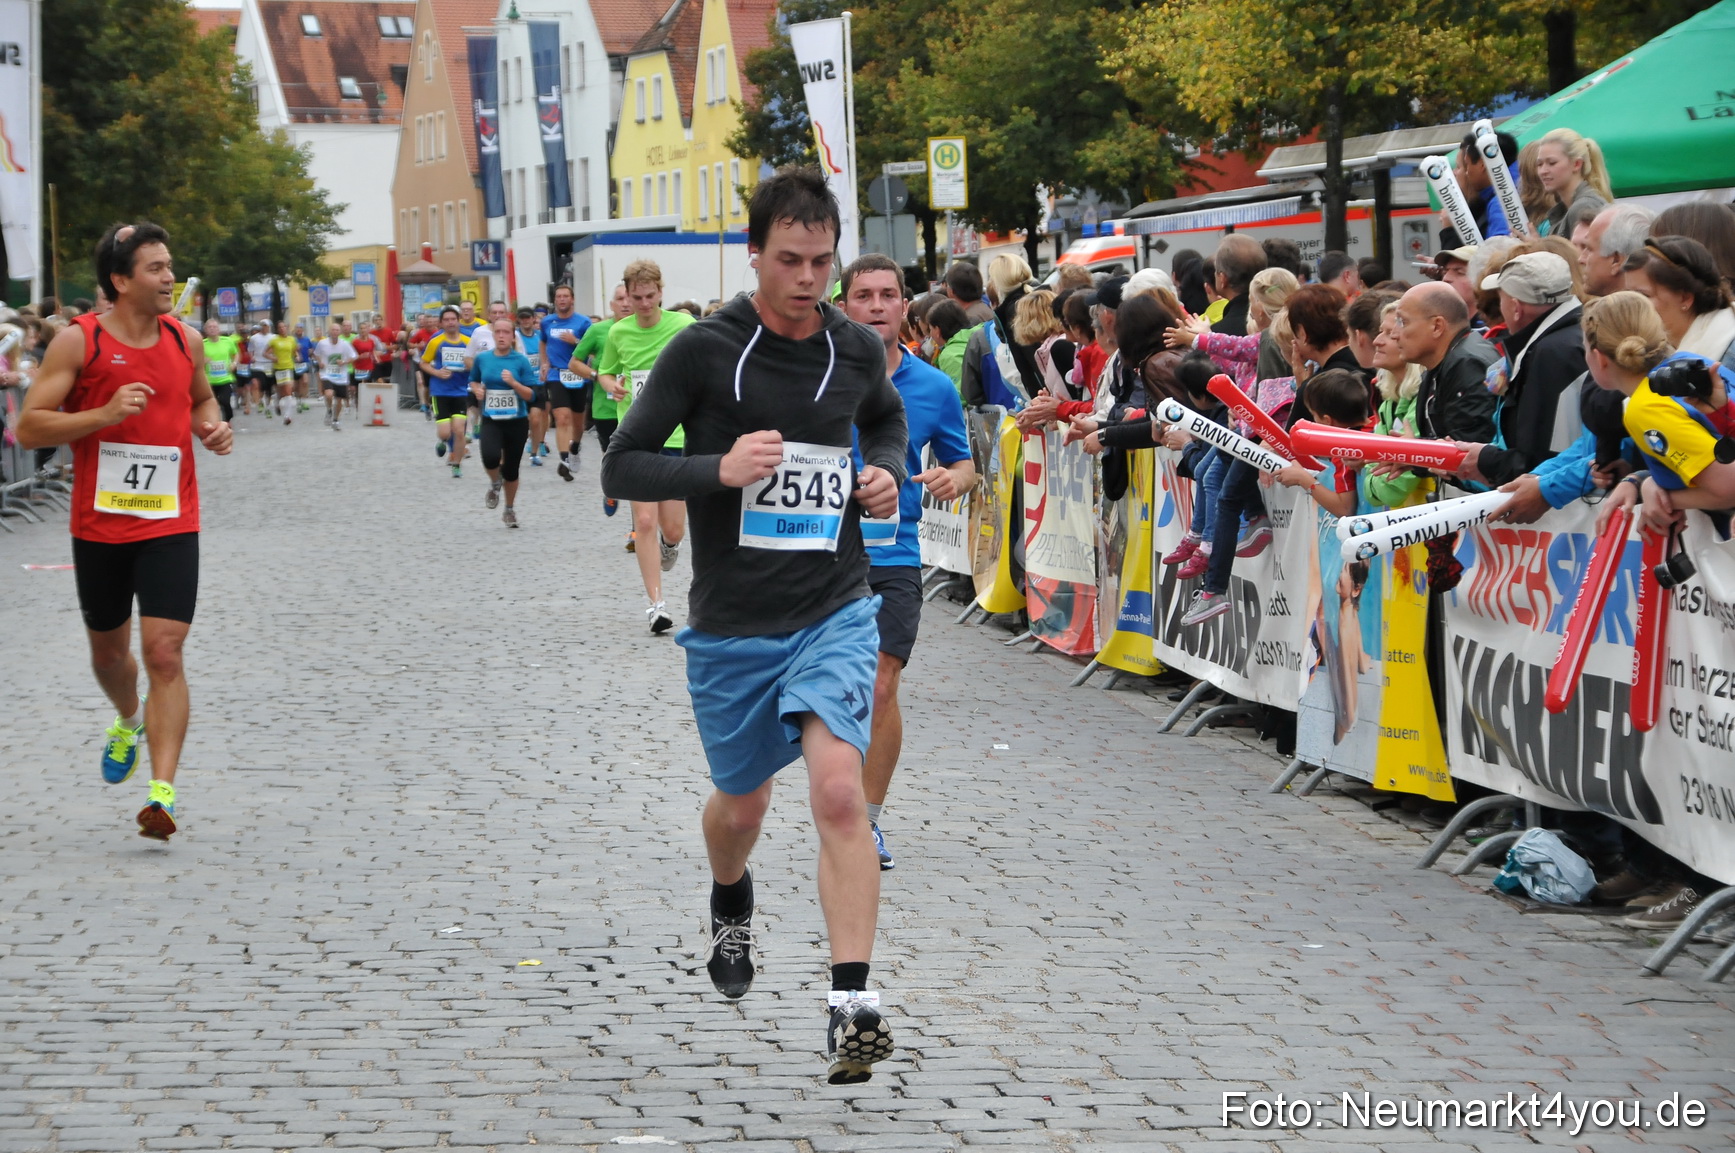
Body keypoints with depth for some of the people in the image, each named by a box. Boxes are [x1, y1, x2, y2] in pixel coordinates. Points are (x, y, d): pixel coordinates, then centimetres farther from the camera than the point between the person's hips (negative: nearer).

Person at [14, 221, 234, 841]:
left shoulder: (186, 340, 3)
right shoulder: (77, 341, -9)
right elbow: (29, 427, -12)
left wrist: (213, 426, 1)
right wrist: (105, 413, -24)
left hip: (170, 526, 1)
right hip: (99, 527, -1)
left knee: (164, 653, -13)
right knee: (108, 650, 17)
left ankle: (162, 792, -15)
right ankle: (128, 721, 51)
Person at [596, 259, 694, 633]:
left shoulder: (683, 326, -6)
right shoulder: (618, 333, 2)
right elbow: (604, 372, 18)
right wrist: (612, 386, -4)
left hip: (676, 437, -1)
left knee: (672, 530, 3)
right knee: (644, 521, -11)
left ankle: (668, 544, 43)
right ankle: (656, 604, -4)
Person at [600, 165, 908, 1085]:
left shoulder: (856, 348, 1)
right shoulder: (704, 350, -10)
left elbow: (887, 419, 24)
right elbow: (621, 467, -7)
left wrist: (887, 474, 3)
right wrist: (718, 469, -23)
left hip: (834, 612, 0)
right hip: (731, 626, 0)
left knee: (838, 790, -19)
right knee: (742, 803, 17)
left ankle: (852, 1006, -21)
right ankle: (730, 904, 53)